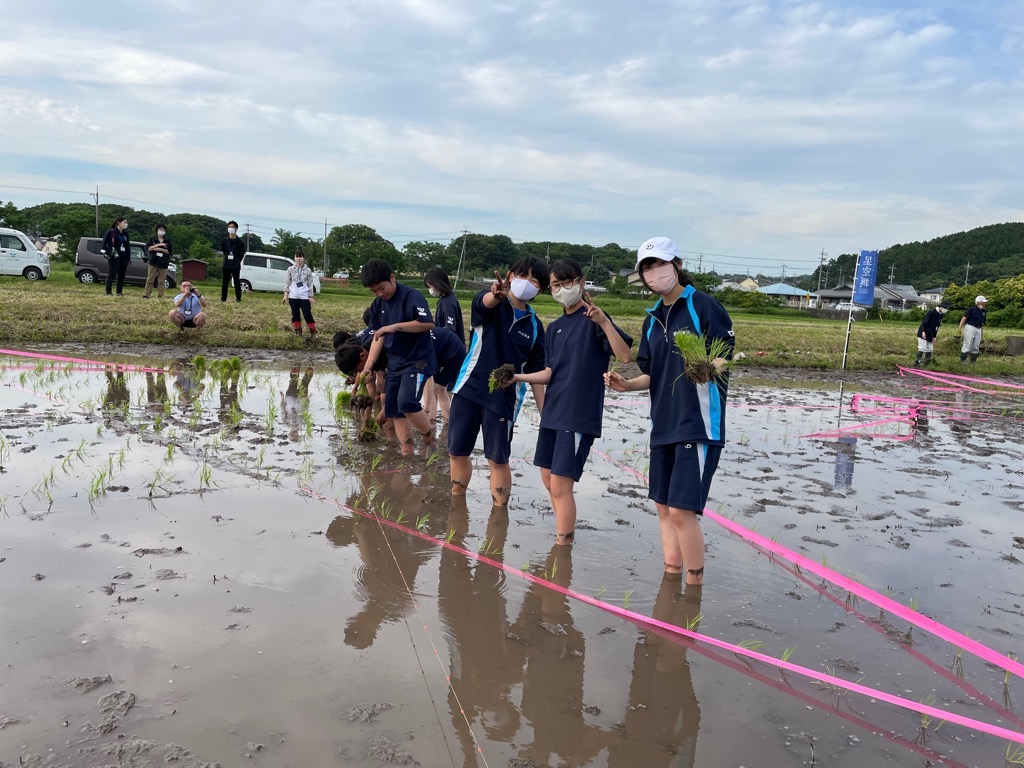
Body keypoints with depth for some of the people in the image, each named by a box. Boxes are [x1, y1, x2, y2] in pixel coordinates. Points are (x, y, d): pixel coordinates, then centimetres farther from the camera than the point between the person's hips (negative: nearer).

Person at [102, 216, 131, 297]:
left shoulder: (125, 234, 13)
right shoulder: (111, 232, -4)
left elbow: (128, 246, 15)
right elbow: (104, 242, -5)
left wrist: (129, 258, 13)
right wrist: (107, 252, -12)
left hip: (123, 258, 6)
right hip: (114, 258, -6)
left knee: (122, 275, 7)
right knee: (111, 274, -6)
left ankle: (119, 292, 15)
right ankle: (108, 292, -3)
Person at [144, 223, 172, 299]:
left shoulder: (167, 241, 10)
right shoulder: (152, 239, 7)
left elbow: (170, 251, 3)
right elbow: (148, 248, -6)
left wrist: (160, 249, -10)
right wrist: (158, 245, -17)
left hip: (163, 264, 1)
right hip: (153, 263, -1)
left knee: (161, 281, 0)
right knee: (150, 280, -1)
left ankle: (160, 296, 3)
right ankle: (146, 295, 1)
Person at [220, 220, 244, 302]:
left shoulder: (240, 242, -3)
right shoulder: (224, 241, 5)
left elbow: (242, 253, 7)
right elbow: (223, 251, 18)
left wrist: (237, 261, 6)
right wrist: (226, 258, 13)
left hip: (236, 266, -3)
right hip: (226, 265, 3)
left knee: (237, 282, -2)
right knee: (224, 282, 4)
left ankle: (238, 298, 4)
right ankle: (223, 298, 10)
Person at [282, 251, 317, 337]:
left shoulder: (308, 270, 0)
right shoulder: (290, 269, 2)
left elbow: (310, 284, 3)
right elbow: (287, 282, 5)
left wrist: (310, 297, -1)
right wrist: (286, 295, -2)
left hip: (304, 296, -2)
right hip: (293, 296, 2)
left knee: (307, 314, -4)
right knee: (295, 315, 6)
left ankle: (313, 332, 4)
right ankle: (298, 332, 17)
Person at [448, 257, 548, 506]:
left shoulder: (534, 326, 6)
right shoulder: (491, 304, -1)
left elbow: (536, 373, 9)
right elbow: (485, 302, -28)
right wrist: (497, 293, -53)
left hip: (504, 398, 0)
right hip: (469, 389, 0)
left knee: (498, 459, -1)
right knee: (457, 452, 8)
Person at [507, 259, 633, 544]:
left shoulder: (593, 320, -8)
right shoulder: (554, 328, 13)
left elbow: (625, 357, -20)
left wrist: (604, 322, -31)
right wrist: (518, 377, 4)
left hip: (580, 414, -8)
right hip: (553, 412, 8)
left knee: (560, 485, -8)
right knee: (548, 477, 15)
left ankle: (562, 545, 5)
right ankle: (567, 532, 33)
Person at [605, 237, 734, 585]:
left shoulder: (703, 306, -7)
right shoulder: (653, 319, 14)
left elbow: (726, 358, -10)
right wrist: (627, 384, 0)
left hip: (699, 424, -7)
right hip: (664, 425, 7)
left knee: (682, 510, -11)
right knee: (664, 507, 11)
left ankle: (695, 584, 6)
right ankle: (671, 574, 23)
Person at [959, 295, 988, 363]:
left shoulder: (983, 311, 11)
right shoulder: (972, 309, -9)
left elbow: (982, 322, 19)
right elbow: (964, 318, -12)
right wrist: (960, 328, -19)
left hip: (978, 329, 6)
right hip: (970, 328, -6)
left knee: (976, 347, 8)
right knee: (967, 345, -7)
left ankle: (973, 361, 16)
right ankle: (962, 360, -1)